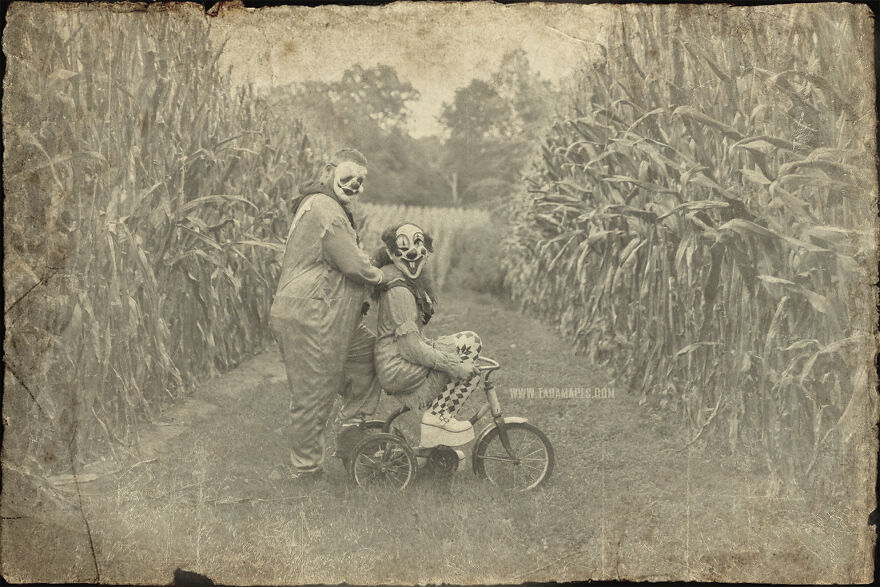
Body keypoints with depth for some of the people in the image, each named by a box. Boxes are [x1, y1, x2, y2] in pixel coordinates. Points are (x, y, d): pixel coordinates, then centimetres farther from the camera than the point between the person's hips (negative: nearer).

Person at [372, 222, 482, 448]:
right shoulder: (398, 291, -21)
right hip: (400, 371, -10)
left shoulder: (411, 283, 13)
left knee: (470, 341, 10)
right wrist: (455, 365, -23)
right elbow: (411, 349, -25)